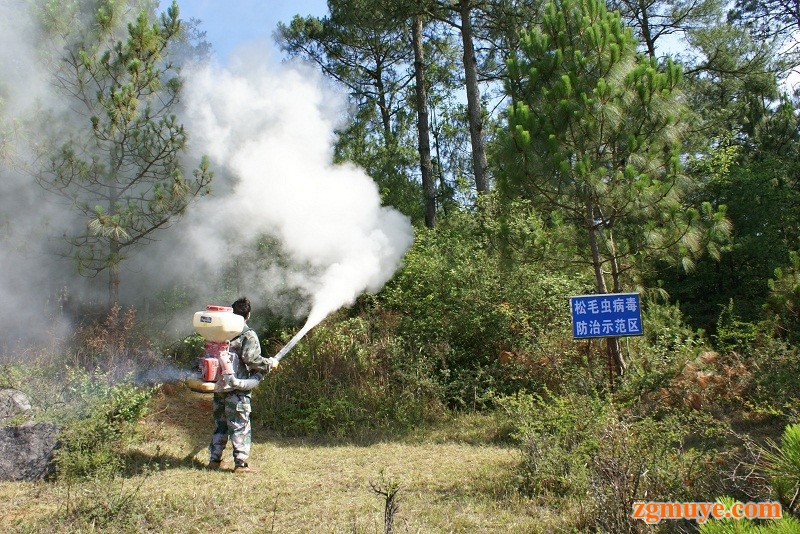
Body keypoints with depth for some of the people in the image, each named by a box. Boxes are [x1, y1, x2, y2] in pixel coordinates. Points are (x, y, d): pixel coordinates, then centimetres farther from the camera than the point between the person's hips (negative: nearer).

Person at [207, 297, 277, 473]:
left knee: (220, 425, 17)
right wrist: (270, 364, -3)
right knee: (240, 427, 0)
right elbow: (252, 359, -18)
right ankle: (240, 463, 1)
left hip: (219, 387, 6)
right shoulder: (248, 335, -8)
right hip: (237, 390, -6)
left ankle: (214, 459, 23)